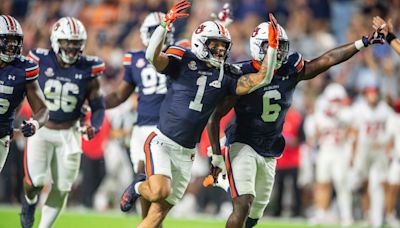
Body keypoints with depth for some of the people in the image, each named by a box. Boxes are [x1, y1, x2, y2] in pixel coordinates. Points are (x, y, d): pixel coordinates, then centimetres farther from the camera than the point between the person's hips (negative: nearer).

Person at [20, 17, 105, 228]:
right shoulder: (41, 61, -10)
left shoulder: (88, 69, -6)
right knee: (36, 181, -14)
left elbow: (97, 106, 2)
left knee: (61, 188, 3)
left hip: (69, 134, 2)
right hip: (40, 131, -2)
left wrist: (94, 126, -17)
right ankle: (30, 202, 21)